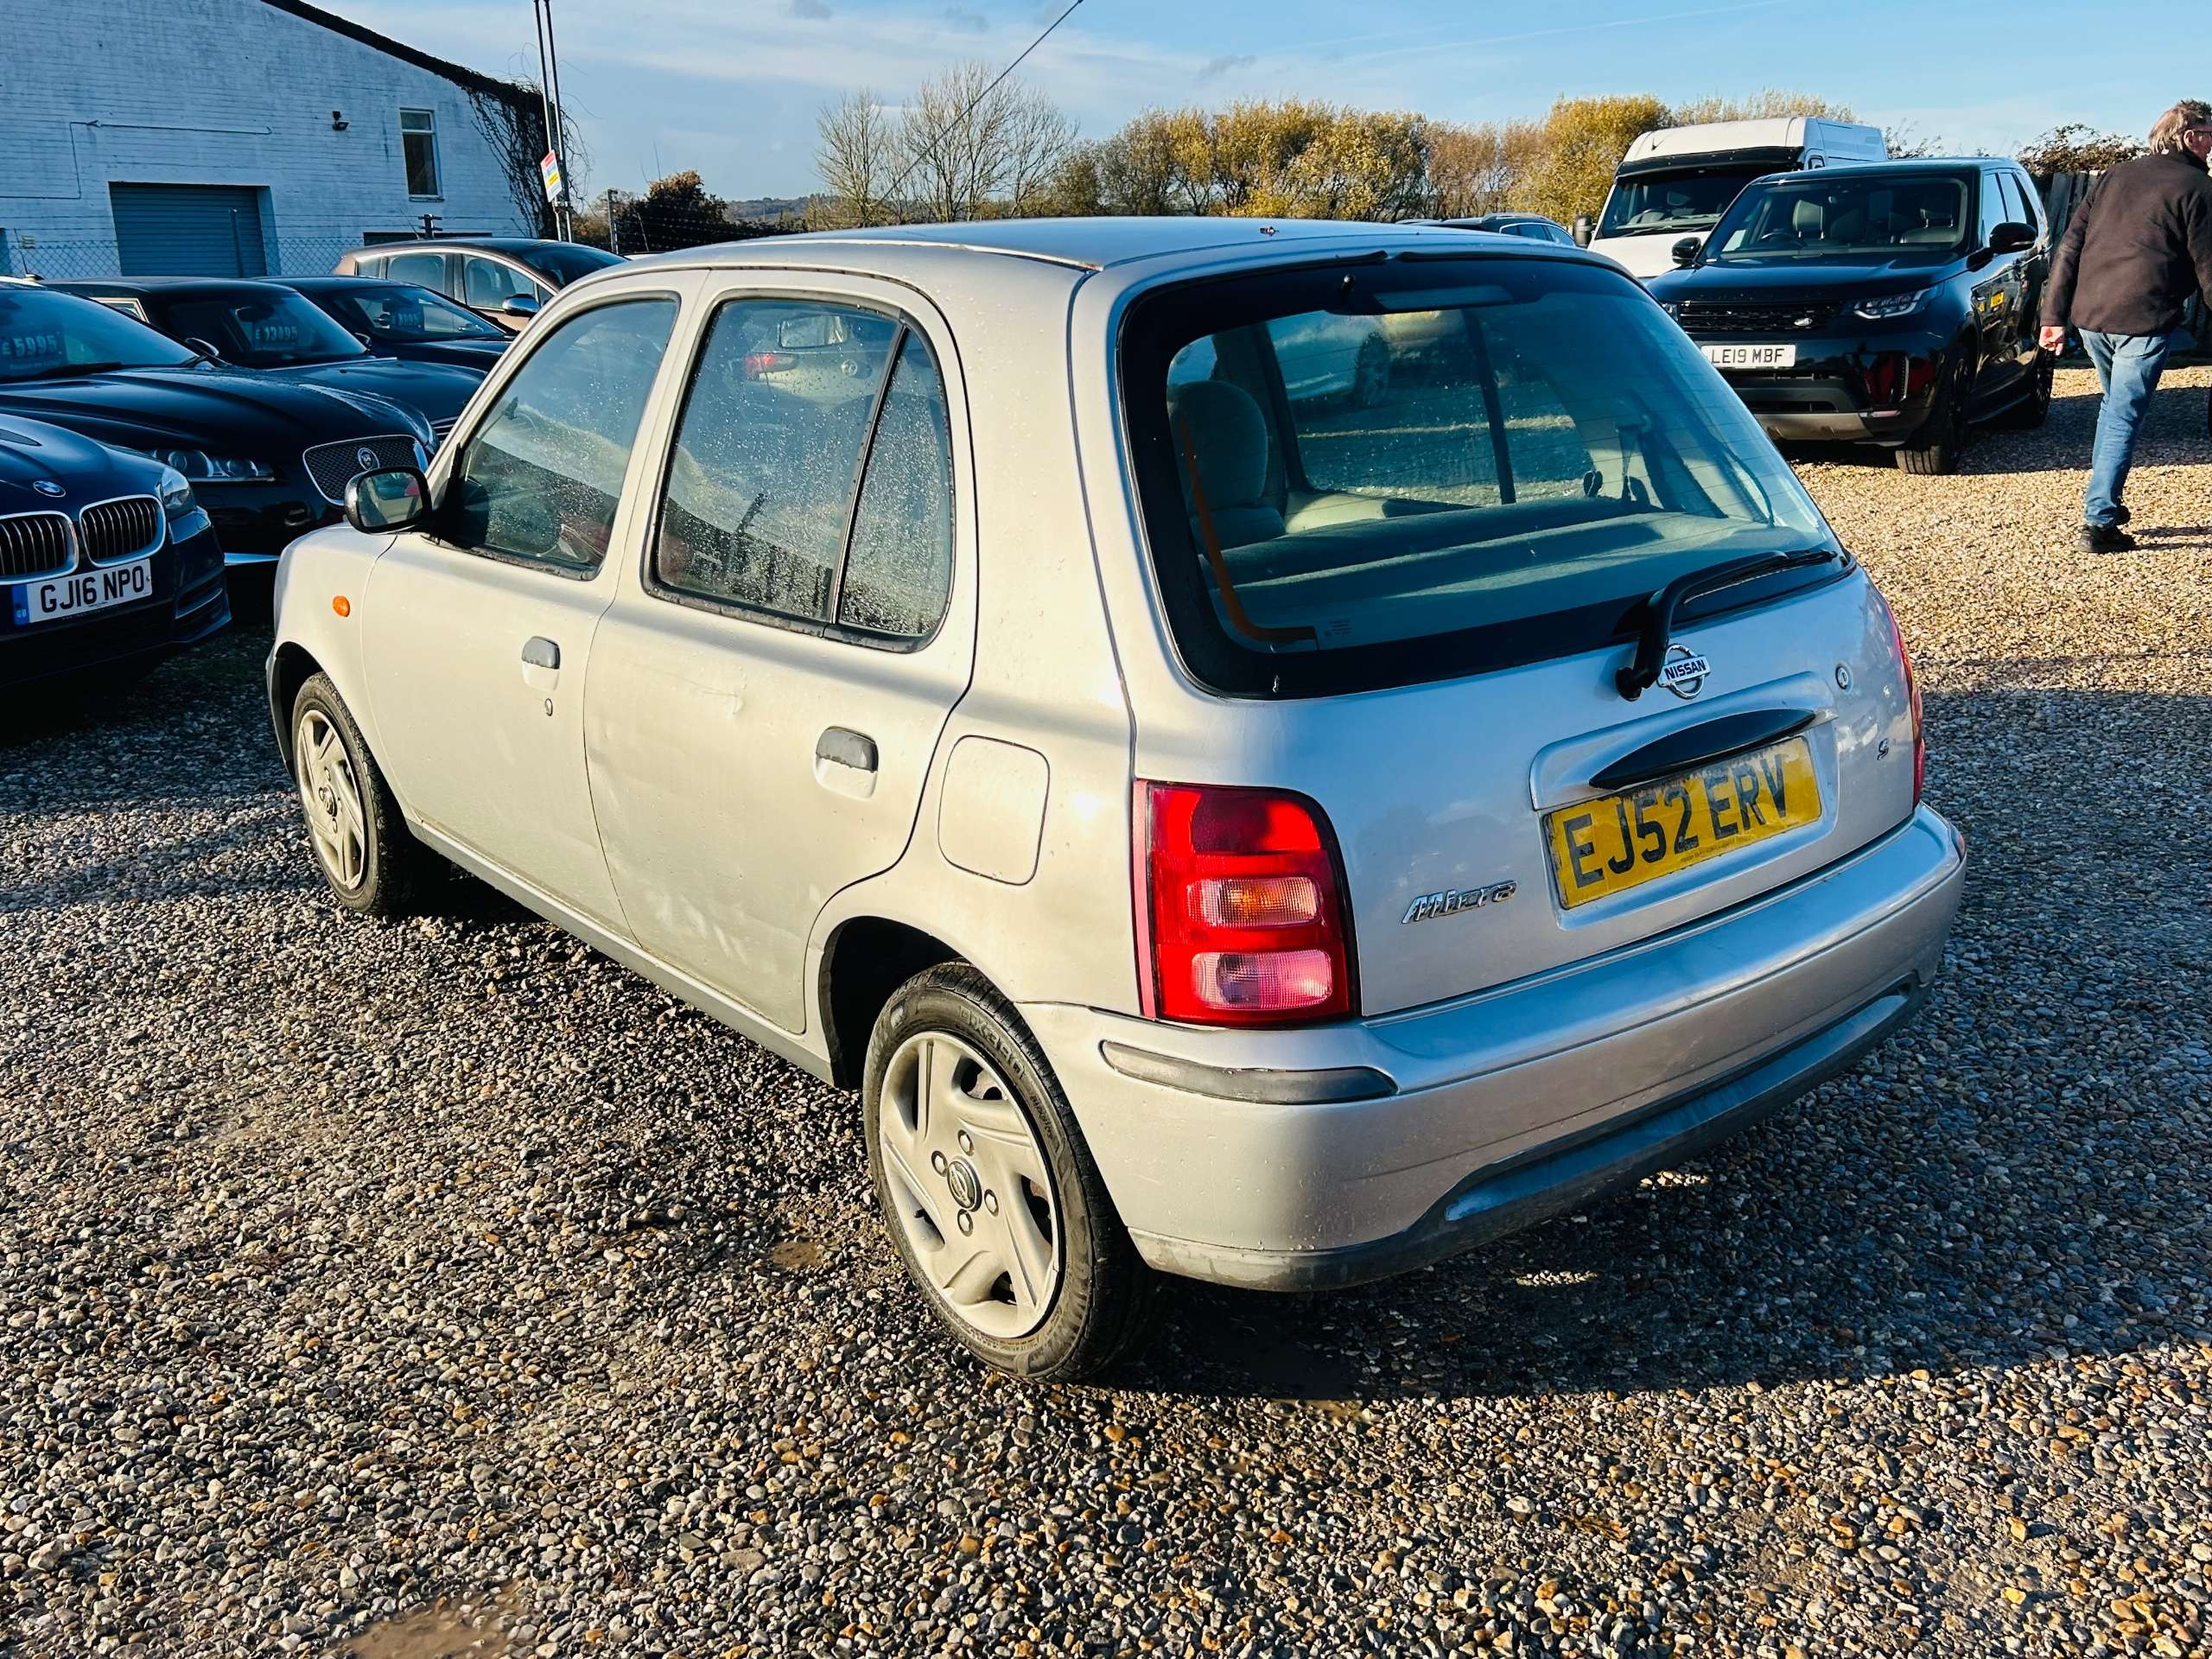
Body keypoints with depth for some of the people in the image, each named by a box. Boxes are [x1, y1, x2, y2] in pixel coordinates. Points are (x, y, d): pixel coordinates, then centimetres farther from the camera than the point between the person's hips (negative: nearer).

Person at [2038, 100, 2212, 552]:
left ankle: (2106, 501, 26)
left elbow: (2068, 248, 12)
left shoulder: (2117, 176, 16)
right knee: (2124, 417, -2)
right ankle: (2099, 521, -5)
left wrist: (2054, 315, 12)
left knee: (2115, 404, 24)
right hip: (2144, 320, -6)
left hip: (2089, 315, 6)